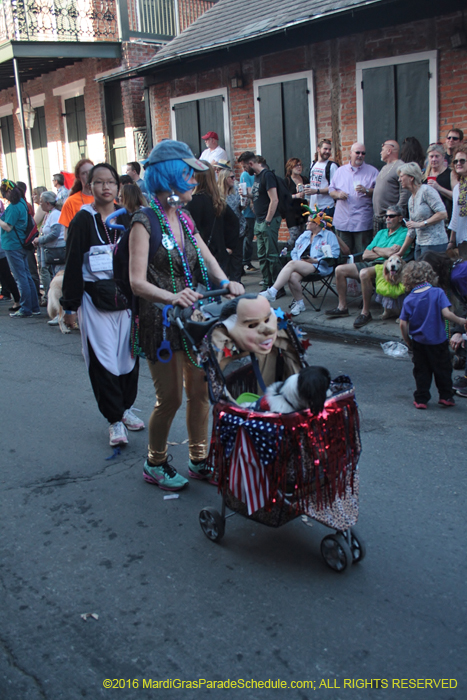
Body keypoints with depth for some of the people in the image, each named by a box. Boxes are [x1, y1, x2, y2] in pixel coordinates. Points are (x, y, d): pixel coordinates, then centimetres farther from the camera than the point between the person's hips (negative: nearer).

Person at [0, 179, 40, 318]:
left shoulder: (13, 207, -18)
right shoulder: (21, 203, 11)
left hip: (13, 246, -9)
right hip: (21, 244, 9)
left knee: (20, 278, -5)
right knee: (27, 276, 11)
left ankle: (25, 309, -1)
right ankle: (34, 307, 16)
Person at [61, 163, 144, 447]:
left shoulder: (127, 218, 7)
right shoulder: (83, 220, -3)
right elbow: (73, 265, -3)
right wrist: (70, 305, -5)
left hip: (126, 298, 4)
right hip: (95, 301, -3)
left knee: (129, 355, 7)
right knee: (103, 360, -3)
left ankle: (126, 408, 25)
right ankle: (115, 420, 5)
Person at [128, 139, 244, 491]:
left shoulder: (183, 218, 10)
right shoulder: (145, 221, -13)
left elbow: (207, 257, 4)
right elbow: (137, 281, -21)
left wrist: (226, 283, -16)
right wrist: (171, 296, -38)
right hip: (161, 320, -7)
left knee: (200, 392, 11)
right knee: (170, 398, 2)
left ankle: (199, 460, 27)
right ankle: (155, 464, 23)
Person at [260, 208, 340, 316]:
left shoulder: (329, 235, 9)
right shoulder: (305, 235, 29)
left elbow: (334, 254, -4)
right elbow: (294, 251, 24)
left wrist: (315, 260, -12)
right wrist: (297, 260, 0)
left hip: (318, 267, -5)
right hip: (300, 265, 5)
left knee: (291, 264, -30)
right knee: (293, 277, -32)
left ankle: (272, 292, -35)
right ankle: (299, 303, -13)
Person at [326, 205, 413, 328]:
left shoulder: (404, 233, 1)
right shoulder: (381, 232, 23)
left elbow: (391, 252, -16)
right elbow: (365, 255, 14)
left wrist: (375, 249, 2)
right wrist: (384, 252, -3)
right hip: (370, 263, 8)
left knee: (364, 273, -38)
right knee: (339, 270, -1)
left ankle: (365, 313, -27)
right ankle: (342, 307, 4)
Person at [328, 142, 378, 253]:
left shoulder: (372, 171, 7)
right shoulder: (340, 171, 16)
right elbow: (331, 190, 18)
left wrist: (366, 190, -15)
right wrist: (337, 194, -3)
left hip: (363, 222, -3)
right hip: (342, 221, 3)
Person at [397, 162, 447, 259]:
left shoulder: (426, 190, -9)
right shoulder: (411, 199, 16)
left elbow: (443, 214, -16)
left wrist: (420, 224, -16)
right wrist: (400, 253, 22)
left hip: (434, 243, -8)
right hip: (420, 243, 8)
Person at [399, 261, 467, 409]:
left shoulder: (409, 299, -5)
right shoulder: (438, 292, -12)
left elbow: (403, 324, -6)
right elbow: (446, 313, -19)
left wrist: (408, 341, 8)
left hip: (419, 342, 2)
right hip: (438, 341, -2)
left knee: (421, 371, 12)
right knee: (443, 369, 13)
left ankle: (421, 399, 13)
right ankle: (445, 397, 18)